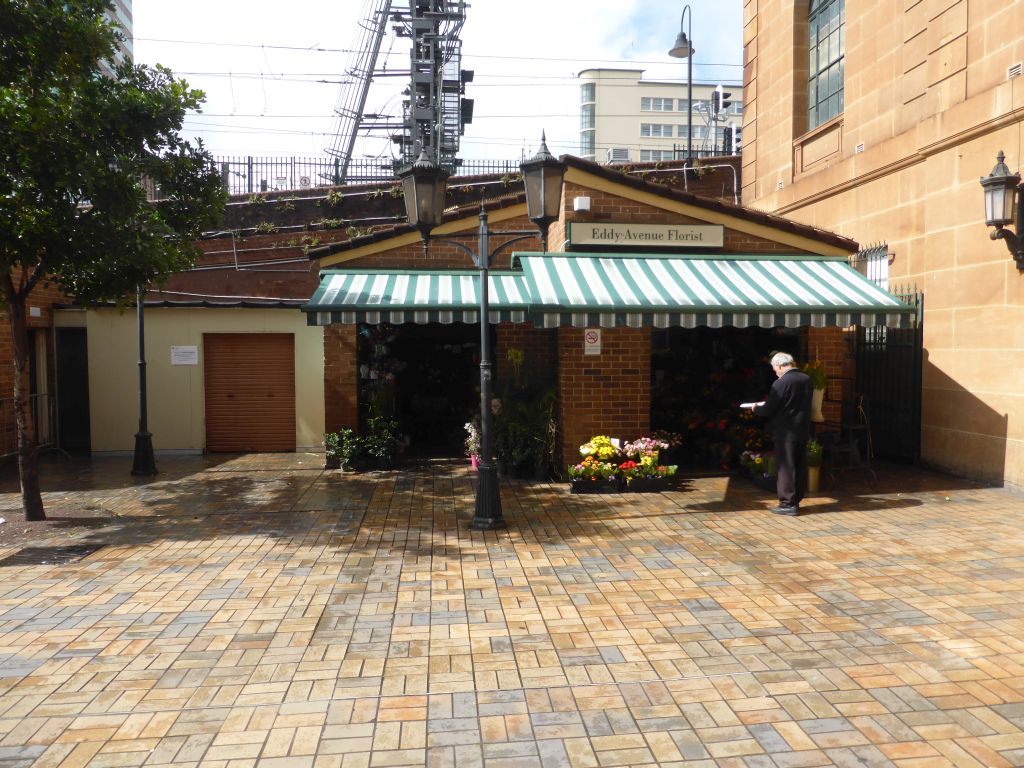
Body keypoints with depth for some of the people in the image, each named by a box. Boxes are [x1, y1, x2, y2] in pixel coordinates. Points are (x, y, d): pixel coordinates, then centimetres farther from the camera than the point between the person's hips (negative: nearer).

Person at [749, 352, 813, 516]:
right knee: (800, 467, 13)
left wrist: (756, 408, 7)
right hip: (803, 431, 7)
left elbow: (769, 410, -14)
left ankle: (788, 503, 3)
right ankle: (796, 500, 22)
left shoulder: (780, 383, -18)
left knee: (785, 467, 0)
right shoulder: (807, 380, 5)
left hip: (785, 433, -7)